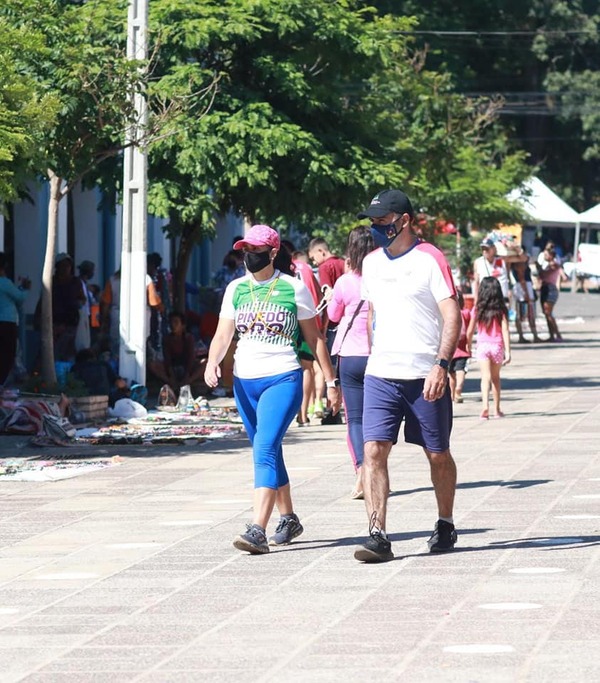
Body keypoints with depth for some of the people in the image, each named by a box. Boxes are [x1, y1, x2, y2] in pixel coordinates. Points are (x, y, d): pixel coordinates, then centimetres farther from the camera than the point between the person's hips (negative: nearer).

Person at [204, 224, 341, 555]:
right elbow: (223, 334, 5)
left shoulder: (294, 288, -1)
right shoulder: (236, 289, 9)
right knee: (268, 454, 14)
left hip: (283, 379, -5)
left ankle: (258, 530, -27)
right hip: (245, 381, 5)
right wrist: (212, 362, -15)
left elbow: (314, 338, 5)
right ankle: (288, 519, 30)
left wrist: (331, 380, 5)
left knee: (265, 449, -19)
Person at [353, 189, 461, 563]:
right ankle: (378, 536, -13)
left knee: (438, 455, 8)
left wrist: (441, 365, -22)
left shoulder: (430, 260, -7)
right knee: (373, 451, -10)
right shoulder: (372, 263, 11)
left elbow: (452, 317, -12)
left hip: (426, 377, -4)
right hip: (380, 375, 4)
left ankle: (445, 525, 28)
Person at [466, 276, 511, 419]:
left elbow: (469, 332, 3)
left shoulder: (477, 309, -2)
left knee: (486, 377, -8)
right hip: (497, 346, 1)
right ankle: (496, 409, 22)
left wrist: (468, 346, 19)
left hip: (482, 346, -1)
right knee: (496, 377, 17)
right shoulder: (501, 310, -3)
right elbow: (505, 331, -8)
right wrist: (508, 352, -9)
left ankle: (485, 405, -29)